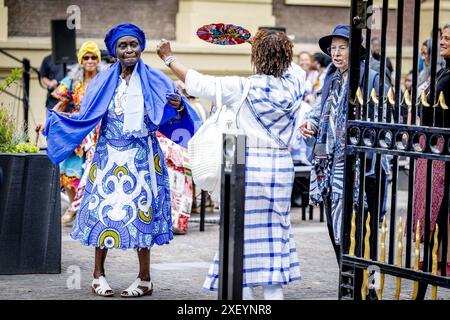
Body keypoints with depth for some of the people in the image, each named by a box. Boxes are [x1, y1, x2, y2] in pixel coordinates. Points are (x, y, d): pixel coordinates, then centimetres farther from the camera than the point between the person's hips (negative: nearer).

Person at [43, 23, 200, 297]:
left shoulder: (155, 81, 2)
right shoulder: (103, 82, 7)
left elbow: (171, 118, -4)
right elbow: (85, 119, 5)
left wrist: (179, 108, -25)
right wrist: (53, 120, -4)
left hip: (142, 158, -2)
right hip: (110, 156, 2)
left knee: (141, 211, -2)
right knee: (103, 208, 0)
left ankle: (145, 279, 5)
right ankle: (99, 274, 10)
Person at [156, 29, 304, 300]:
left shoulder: (243, 88, -12)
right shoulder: (294, 82, -1)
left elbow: (198, 83, -5)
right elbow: (290, 65, 24)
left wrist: (169, 59, 8)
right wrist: (271, 45, 30)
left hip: (248, 165, -4)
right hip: (281, 166, 4)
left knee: (244, 231, 5)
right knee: (275, 232, 11)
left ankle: (244, 291, 8)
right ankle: (274, 292, 10)